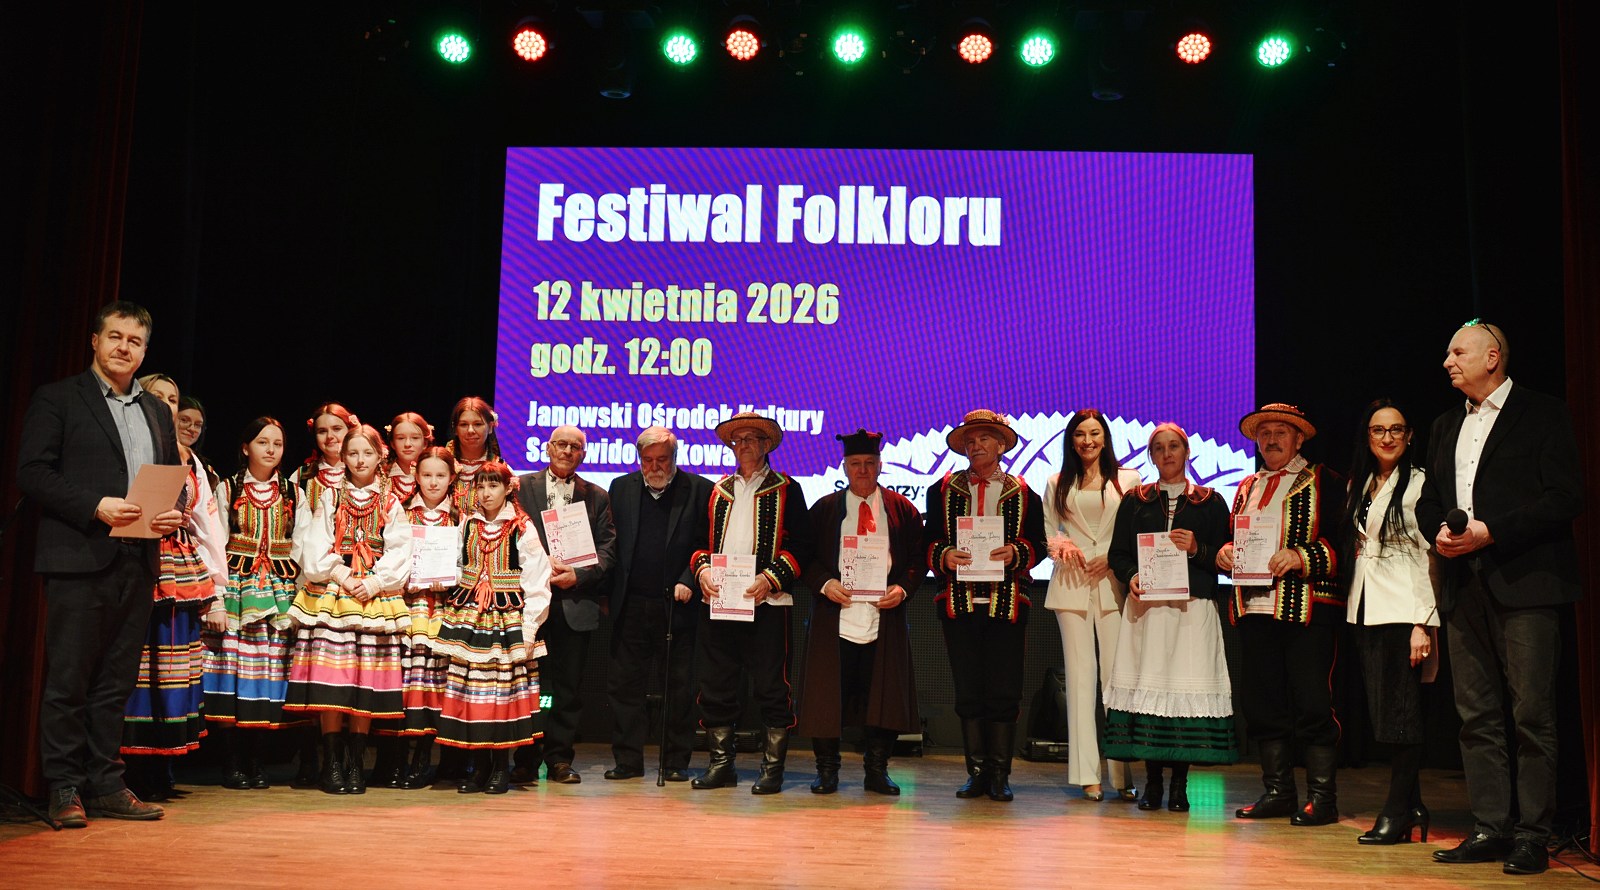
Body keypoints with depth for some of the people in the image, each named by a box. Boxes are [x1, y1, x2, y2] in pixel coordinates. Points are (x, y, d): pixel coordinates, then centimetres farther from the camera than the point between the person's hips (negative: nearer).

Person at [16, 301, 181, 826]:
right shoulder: (57, 398, 2)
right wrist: (96, 507, -18)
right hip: (80, 560, -5)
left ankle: (106, 786, 15)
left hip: (137, 563, 5)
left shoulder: (156, 412, 20)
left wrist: (175, 514, -1)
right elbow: (32, 473, -7)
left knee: (116, 682, 9)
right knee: (68, 680, 0)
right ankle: (65, 790, 9)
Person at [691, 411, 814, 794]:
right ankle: (721, 765, 16)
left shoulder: (786, 490, 5)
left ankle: (772, 769, 7)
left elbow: (801, 545, -2)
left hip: (766, 603, -4)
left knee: (771, 688, -2)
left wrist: (770, 579, -14)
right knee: (717, 687, 6)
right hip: (718, 601, 4)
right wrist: (702, 568, -2)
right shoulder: (717, 490, 18)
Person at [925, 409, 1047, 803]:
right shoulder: (942, 490, 12)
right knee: (967, 691, 4)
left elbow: (1039, 544, 5)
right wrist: (943, 555, -12)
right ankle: (977, 772, 12)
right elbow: (929, 542, 9)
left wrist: (1016, 553, -15)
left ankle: (1000, 774, 6)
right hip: (958, 603, 1)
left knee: (1004, 692, -2)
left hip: (1007, 603, -1)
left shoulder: (1023, 494, 9)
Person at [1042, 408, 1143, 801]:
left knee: (1116, 674, -6)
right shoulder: (1058, 484, 14)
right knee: (1080, 675, -1)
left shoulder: (1128, 480, 9)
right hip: (1072, 585, 1)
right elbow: (1046, 532, 14)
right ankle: (1087, 774, 1)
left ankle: (1122, 773, 2)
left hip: (1113, 585, -1)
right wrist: (1061, 546, -6)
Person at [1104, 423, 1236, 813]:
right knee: (1146, 684, -4)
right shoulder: (1135, 501, 15)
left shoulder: (1210, 502, 11)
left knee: (1188, 685, -7)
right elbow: (1117, 554, 11)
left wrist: (1196, 549, -11)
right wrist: (1131, 576, -8)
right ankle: (1152, 782, 4)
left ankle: (1179, 784, 1)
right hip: (1145, 605, 1)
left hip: (1193, 608, -1)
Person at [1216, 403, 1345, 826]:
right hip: (1254, 608, 6)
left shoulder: (1324, 482, 2)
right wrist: (1223, 551, 3)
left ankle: (1322, 796, 4)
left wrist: (1301, 557, -19)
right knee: (1263, 702, 7)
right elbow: (1234, 539, 25)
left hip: (1307, 609, -6)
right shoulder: (1247, 488, 21)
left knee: (1312, 702, -4)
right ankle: (1278, 791, 16)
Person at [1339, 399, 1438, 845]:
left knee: (1401, 712, -3)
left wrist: (1422, 623, -15)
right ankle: (1412, 805, 18)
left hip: (1402, 611, -7)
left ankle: (1398, 812, 5)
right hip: (1364, 609, 7)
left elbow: (1428, 557, -10)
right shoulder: (1359, 485, 15)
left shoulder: (1419, 484, -6)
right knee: (1380, 712, 7)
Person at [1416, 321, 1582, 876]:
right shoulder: (1446, 426, 20)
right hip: (1464, 588, 6)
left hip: (1524, 583, -6)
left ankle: (1532, 836, 4)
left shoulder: (1543, 415, 0)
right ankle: (1490, 829, 13)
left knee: (1532, 715, -3)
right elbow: (1428, 501, 22)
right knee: (1476, 715, 7)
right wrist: (1439, 532, 0)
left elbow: (1565, 499, -8)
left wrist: (1491, 532, -14)